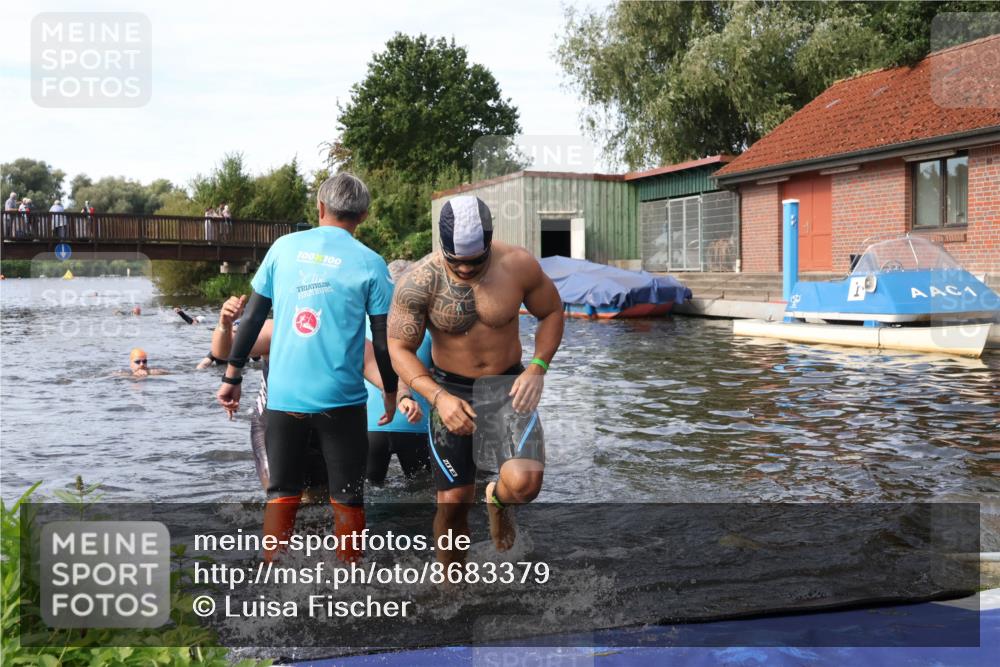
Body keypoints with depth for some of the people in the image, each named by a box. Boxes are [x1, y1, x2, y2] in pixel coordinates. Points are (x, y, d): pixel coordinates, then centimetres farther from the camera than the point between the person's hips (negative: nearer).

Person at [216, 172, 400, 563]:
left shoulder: (284, 247, 4)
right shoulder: (369, 263, -3)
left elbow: (252, 317, 4)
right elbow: (382, 340, -3)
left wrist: (232, 375, 12)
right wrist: (390, 391, 11)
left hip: (283, 395, 2)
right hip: (341, 398, -2)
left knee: (281, 494, 15)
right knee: (347, 498, 10)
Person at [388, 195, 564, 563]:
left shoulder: (519, 265, -14)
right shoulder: (419, 282, -17)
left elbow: (552, 312, 2)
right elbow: (399, 348, -9)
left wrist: (537, 369, -12)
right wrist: (437, 397, -24)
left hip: (506, 385, 0)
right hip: (449, 391, 0)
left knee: (524, 483, -23)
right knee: (453, 501, 5)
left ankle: (497, 499, 16)